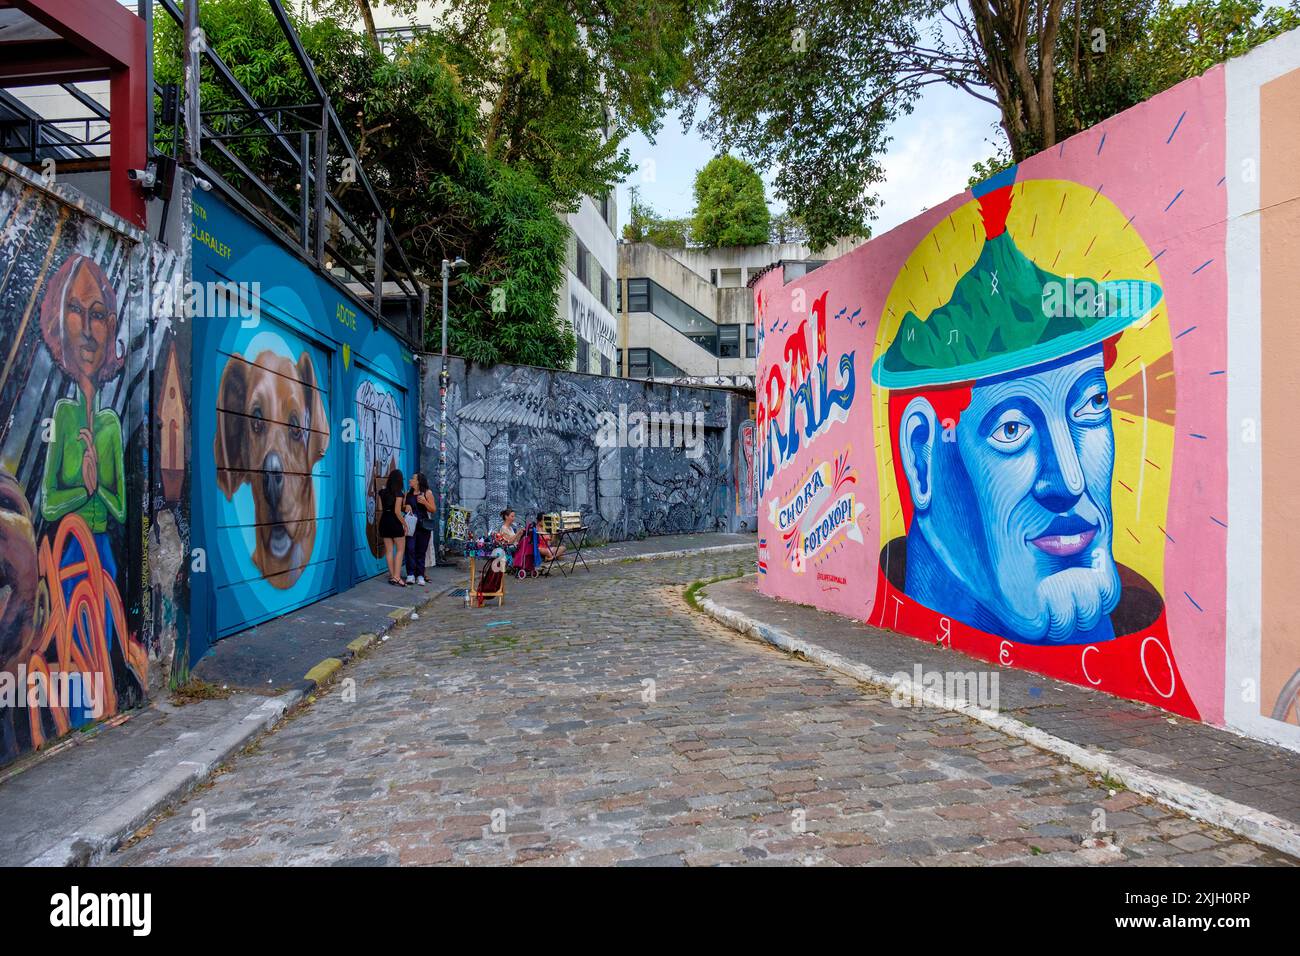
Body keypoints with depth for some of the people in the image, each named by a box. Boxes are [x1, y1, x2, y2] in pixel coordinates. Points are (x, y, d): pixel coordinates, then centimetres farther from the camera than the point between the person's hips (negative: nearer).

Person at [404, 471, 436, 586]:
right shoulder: (408, 494, 11)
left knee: (421, 551, 2)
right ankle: (410, 574, -7)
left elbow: (433, 509, 0)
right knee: (410, 549, -9)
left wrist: (424, 502, -16)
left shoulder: (427, 493, 1)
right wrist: (406, 507, -1)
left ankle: (420, 575, 8)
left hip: (423, 526, -2)